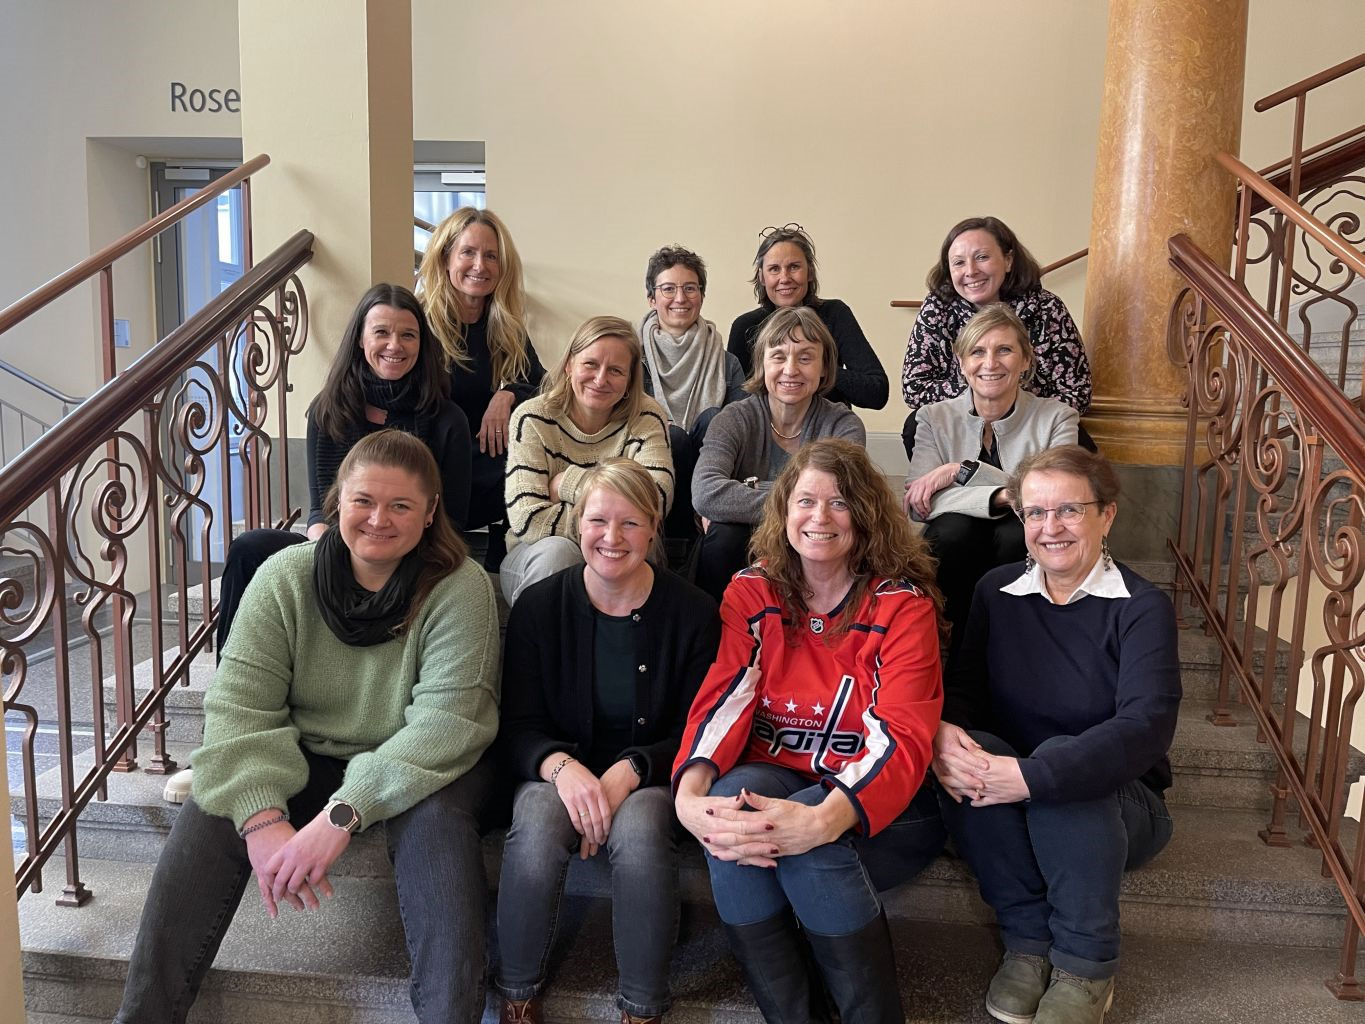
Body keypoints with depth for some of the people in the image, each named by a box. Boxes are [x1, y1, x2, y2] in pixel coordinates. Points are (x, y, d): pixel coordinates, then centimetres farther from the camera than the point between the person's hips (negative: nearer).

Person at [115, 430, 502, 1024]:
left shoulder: (461, 589, -17)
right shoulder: (285, 578, -8)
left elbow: (446, 722, -24)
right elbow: (240, 705, -13)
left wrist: (343, 813, -32)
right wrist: (262, 816, -29)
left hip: (421, 770, -3)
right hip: (304, 758, 3)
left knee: (435, 820, -34)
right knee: (209, 815, -20)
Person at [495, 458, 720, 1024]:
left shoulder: (693, 612, -5)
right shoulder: (539, 605, -2)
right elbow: (517, 726, -1)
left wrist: (628, 772, -22)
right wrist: (562, 766, -24)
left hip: (648, 775, -1)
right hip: (556, 769, 1)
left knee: (639, 833, -34)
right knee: (536, 830, -32)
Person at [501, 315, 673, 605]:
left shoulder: (646, 418, -5)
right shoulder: (533, 418, -8)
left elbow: (656, 501, -23)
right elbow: (526, 518, -20)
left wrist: (567, 483, -19)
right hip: (536, 561, -1)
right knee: (555, 552, -33)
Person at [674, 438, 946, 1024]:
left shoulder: (901, 604, -8)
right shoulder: (752, 593, 2)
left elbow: (901, 735, -18)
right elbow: (723, 700, -10)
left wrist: (823, 820, -37)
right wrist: (690, 794, -31)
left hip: (876, 805, -2)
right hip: (776, 781, 3)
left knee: (808, 842, -33)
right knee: (727, 803, -30)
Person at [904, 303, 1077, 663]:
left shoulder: (1056, 418, -2)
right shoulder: (936, 418, -1)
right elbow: (920, 505, -16)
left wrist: (962, 470, -21)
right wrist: (1004, 497, -30)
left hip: (1024, 555, 0)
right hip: (955, 552, 0)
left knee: (1018, 532, -32)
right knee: (954, 527, -32)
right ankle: (963, 644, -12)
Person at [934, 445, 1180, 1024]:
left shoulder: (1142, 608, -12)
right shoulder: (996, 591, 0)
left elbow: (1146, 726, -27)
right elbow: (962, 685, -5)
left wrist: (1032, 776, -39)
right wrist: (942, 732, -30)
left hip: (1115, 803, -2)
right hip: (1008, 808, 3)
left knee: (1058, 755, -34)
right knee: (966, 750, -29)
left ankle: (1086, 966, -14)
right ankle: (1029, 940, -11)